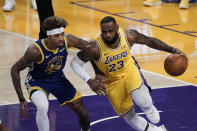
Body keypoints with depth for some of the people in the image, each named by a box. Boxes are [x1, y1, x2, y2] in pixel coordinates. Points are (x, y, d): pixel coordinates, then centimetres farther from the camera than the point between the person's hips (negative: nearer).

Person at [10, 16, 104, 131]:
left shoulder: (68, 40, -25)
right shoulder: (35, 50, -35)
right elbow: (15, 70, -23)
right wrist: (22, 100, -23)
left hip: (58, 78, 5)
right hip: (37, 81, -5)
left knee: (82, 113, 9)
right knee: (43, 107, -36)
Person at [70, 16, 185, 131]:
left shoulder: (129, 35, -23)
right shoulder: (95, 48, -31)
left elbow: (150, 41, -6)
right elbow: (75, 63, -20)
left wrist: (172, 50, -8)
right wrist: (89, 81, -33)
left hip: (129, 70, 0)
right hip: (112, 82, 0)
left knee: (143, 102, -29)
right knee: (129, 117, 10)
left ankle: (149, 108, 8)